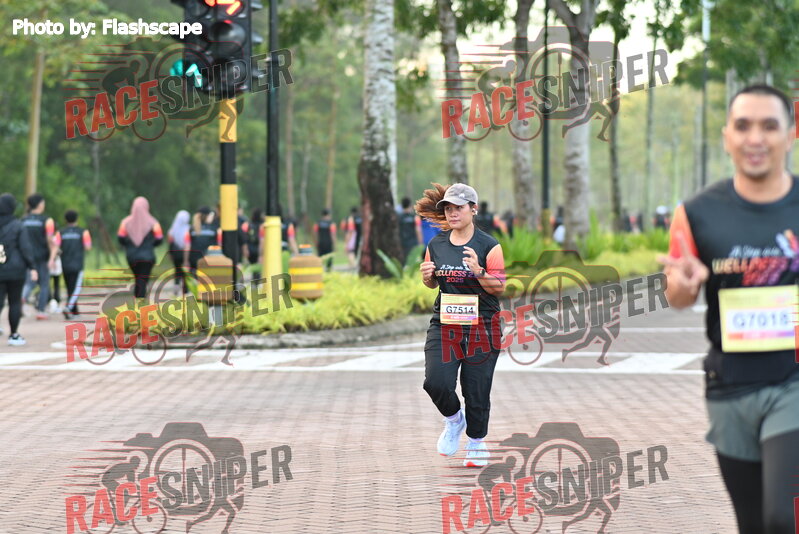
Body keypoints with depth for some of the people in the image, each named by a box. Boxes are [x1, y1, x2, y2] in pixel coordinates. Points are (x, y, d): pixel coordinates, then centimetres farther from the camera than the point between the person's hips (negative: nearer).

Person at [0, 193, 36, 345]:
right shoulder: (18, 227, -8)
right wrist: (32, 267, -7)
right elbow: (26, 248, -11)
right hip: (15, 270, -2)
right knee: (15, 302, 8)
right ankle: (13, 335, 12)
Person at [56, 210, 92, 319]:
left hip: (65, 265, 3)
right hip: (77, 265, -3)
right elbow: (88, 247, -4)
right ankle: (68, 308, -24)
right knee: (76, 289, -4)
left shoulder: (60, 232, 2)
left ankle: (74, 310, 22)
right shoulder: (83, 232, -3)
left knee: (69, 288, 17)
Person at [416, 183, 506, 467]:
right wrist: (427, 276, -4)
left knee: (476, 391, 2)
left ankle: (476, 441, 26)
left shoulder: (489, 246, -6)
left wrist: (479, 272, -24)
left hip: (481, 326, -3)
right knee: (435, 382, -15)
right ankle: (453, 420, 17)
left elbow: (499, 287, -6)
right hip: (444, 324, 3)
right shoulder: (436, 245, 6)